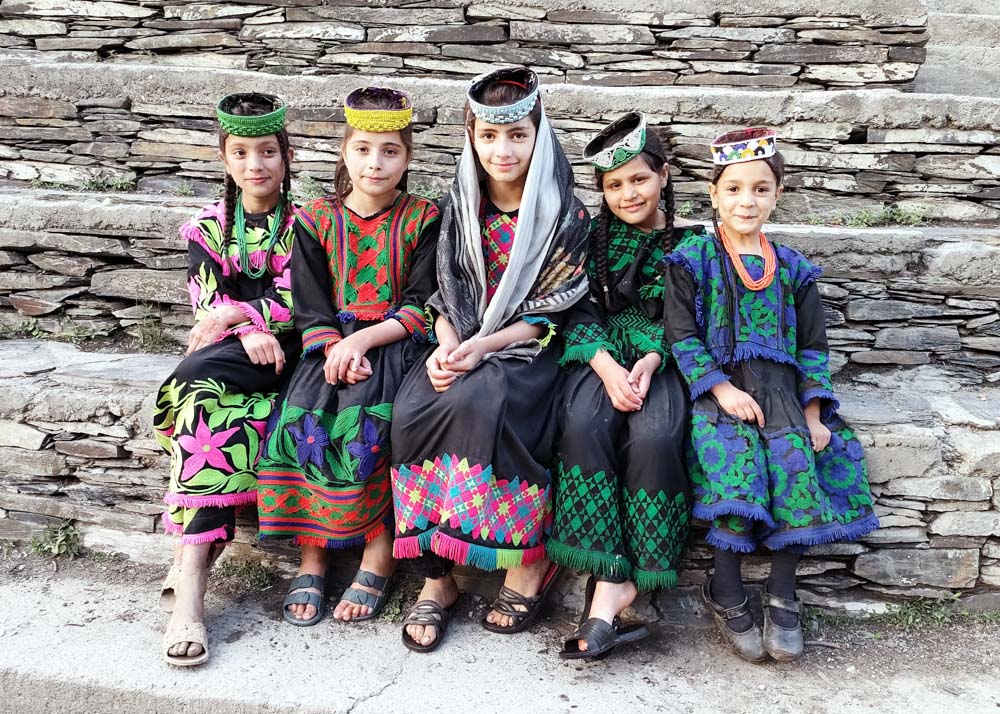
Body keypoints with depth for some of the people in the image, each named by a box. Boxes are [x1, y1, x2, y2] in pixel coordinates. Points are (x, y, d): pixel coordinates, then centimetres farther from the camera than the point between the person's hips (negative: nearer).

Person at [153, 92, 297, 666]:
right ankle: (191, 585, -38)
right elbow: (208, 305, 2)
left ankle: (192, 557, -29)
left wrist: (236, 314, -15)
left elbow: (294, 304, -4)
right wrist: (250, 334, -17)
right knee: (211, 406, -33)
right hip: (226, 362, 2)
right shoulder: (207, 227, 14)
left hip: (283, 356, -1)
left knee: (197, 388, -33)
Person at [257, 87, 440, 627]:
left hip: (396, 342, -2)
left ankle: (379, 549, -18)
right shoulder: (316, 220, 9)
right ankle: (311, 553, -15)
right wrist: (336, 350, -16)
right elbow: (310, 308, 3)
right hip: (331, 344, 2)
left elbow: (422, 307, -2)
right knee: (301, 417, -25)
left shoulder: (422, 219, 4)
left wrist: (363, 341, -16)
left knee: (362, 419, -30)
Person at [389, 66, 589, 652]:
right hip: (462, 348, 4)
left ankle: (531, 560, -17)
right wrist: (446, 345, -11)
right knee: (413, 408, -27)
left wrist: (482, 346, -16)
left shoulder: (564, 215, -2)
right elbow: (444, 294, 10)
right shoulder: (459, 208, 10)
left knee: (479, 402, -35)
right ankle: (436, 576, -17)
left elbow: (553, 311, -6)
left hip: (527, 350, -3)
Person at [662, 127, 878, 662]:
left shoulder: (791, 269, 14)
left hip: (780, 389, 3)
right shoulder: (692, 260, 4)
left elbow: (812, 345, 13)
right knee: (737, 464, -27)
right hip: (717, 388, -3)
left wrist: (813, 414, 1)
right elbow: (682, 335, -4)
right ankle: (726, 595, -10)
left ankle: (782, 595, -5)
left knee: (796, 464, -22)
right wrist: (722, 389, -15)